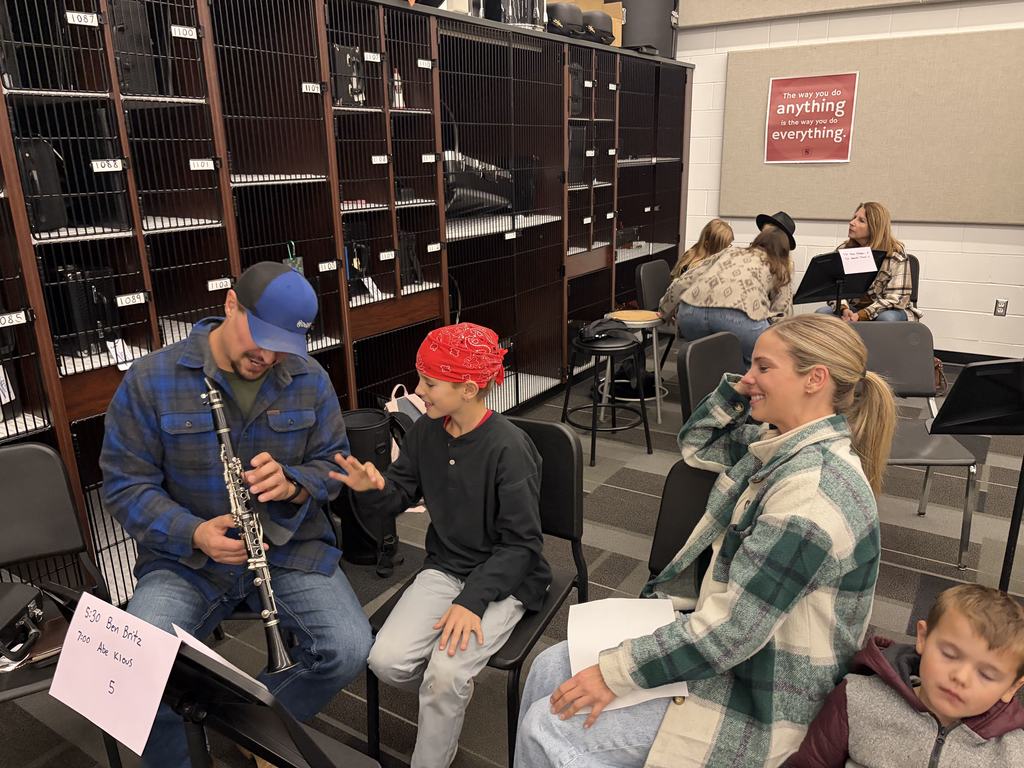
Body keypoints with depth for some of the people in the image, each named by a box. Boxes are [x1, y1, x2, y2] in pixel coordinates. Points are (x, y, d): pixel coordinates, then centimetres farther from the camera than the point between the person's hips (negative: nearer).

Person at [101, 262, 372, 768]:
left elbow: (333, 461, 3)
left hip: (290, 548, 1)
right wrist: (193, 534, -23)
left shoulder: (310, 380, -3)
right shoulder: (150, 380, -8)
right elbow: (124, 484, -6)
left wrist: (292, 484, -21)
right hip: (185, 558, -1)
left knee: (350, 652, -18)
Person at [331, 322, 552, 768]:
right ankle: (451, 694, 20)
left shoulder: (509, 448, -22)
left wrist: (472, 601, -27)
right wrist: (371, 488, -18)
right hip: (444, 567, 6)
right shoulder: (426, 432, -4)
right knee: (387, 660, -12)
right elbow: (399, 494, 5)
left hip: (503, 579, -5)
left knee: (445, 673, -24)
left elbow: (521, 545, -19)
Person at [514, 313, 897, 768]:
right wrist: (739, 388, -3)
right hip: (739, 653, 9)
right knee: (551, 668, 6)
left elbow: (732, 629, -29)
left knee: (547, 729, -9)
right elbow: (696, 444, 15)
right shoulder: (788, 443, -1)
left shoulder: (814, 487, -30)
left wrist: (617, 672, -21)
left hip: (761, 702, -9)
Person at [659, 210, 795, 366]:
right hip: (739, 316, -4)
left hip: (690, 312, 4)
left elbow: (684, 281, 28)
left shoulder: (732, 251, 34)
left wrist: (665, 311, 41)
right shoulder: (782, 270, 27)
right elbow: (782, 316, 13)